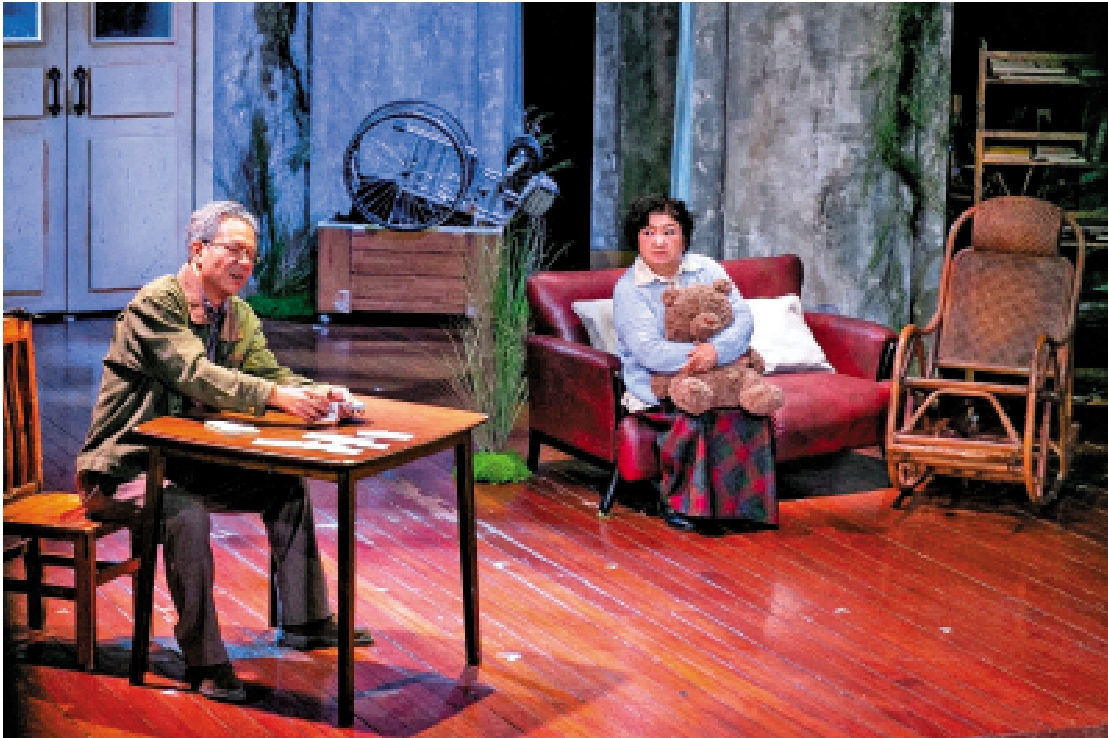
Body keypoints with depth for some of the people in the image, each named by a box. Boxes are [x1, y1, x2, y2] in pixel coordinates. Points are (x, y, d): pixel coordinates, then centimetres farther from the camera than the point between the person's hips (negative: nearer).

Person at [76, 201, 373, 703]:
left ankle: (304, 621, 14)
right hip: (124, 464, -9)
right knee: (186, 512, -34)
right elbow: (196, 375, -31)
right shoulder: (157, 302, -18)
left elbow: (271, 374, 1)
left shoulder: (240, 316, 8)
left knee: (288, 485, 3)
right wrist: (278, 396, -41)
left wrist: (318, 394, -22)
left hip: (186, 460, 9)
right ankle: (204, 661, -23)